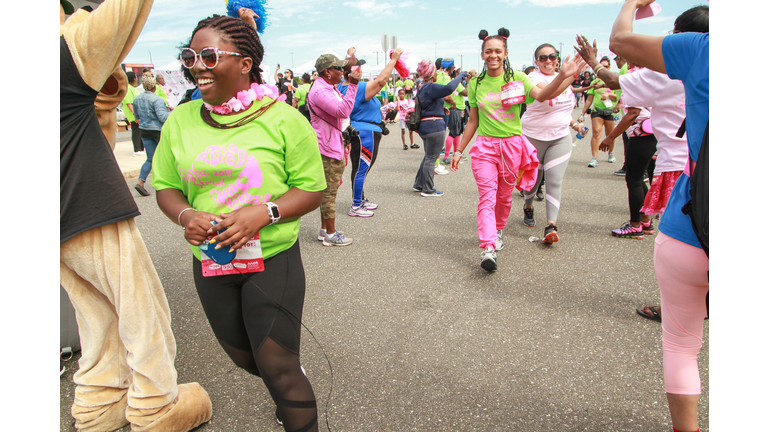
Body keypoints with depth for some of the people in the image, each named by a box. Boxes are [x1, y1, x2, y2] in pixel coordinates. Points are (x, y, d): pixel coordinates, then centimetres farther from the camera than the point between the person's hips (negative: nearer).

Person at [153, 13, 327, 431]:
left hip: (273, 260, -5)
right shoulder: (180, 121, 0)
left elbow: (312, 189, -9)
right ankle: (291, 387, 55)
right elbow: (165, 187, 8)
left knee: (278, 367, -1)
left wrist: (263, 212, -25)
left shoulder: (283, 119, -12)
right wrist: (185, 216, -14)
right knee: (242, 355, 23)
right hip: (210, 262, 5)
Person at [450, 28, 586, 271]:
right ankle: (488, 248, -19)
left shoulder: (517, 78, 0)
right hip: (484, 145, 0)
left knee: (504, 196, 12)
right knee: (487, 196, -12)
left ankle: (498, 231, 37)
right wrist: (459, 150, 11)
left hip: (512, 144, 0)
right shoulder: (476, 84, 6)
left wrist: (563, 76, -35)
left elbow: (541, 95, -19)